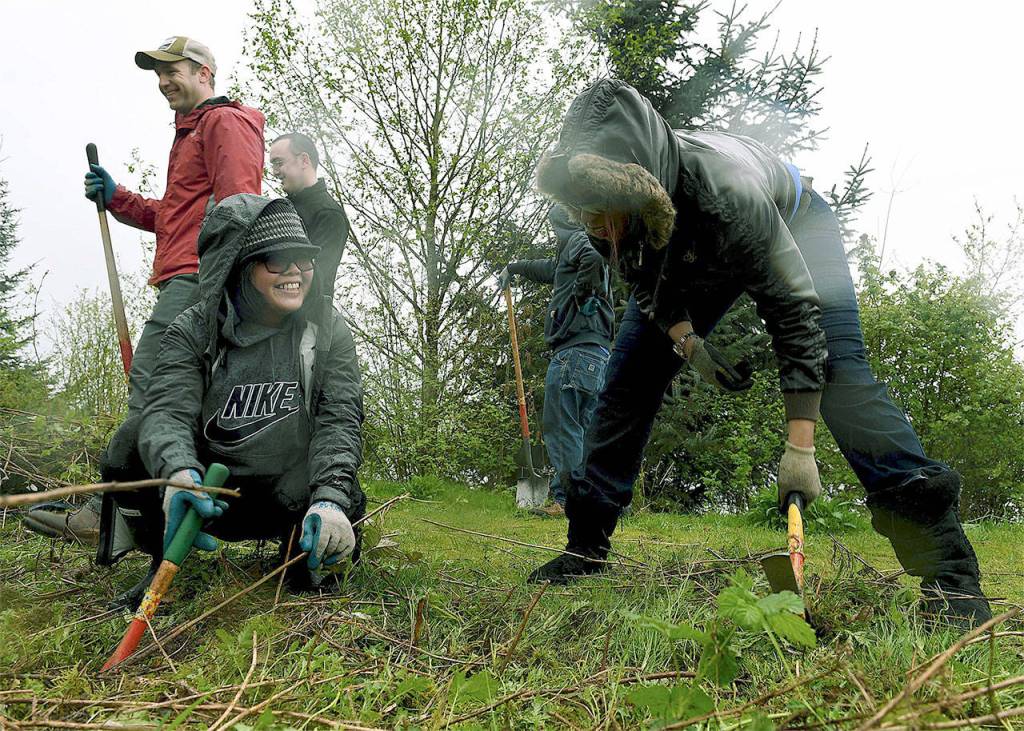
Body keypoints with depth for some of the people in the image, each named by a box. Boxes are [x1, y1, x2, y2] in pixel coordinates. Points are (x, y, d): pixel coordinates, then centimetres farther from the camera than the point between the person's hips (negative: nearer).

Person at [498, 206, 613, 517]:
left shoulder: (578, 240, 1)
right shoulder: (566, 258, 30)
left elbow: (594, 255, -25)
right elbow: (547, 269, 50)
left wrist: (581, 292, -14)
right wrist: (513, 267, 62)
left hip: (574, 352, -9)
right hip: (598, 354, 9)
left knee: (561, 428, -8)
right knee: (582, 430, 9)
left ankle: (567, 501, -8)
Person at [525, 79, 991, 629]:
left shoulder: (725, 190, -45)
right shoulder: (606, 201, -30)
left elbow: (794, 312, -38)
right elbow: (644, 280, -8)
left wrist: (799, 446, -39)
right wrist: (683, 337, -25)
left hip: (791, 220, -5)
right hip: (694, 259, 5)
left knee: (834, 362, -27)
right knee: (629, 376, -3)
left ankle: (950, 576, -29)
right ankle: (585, 547, 9)